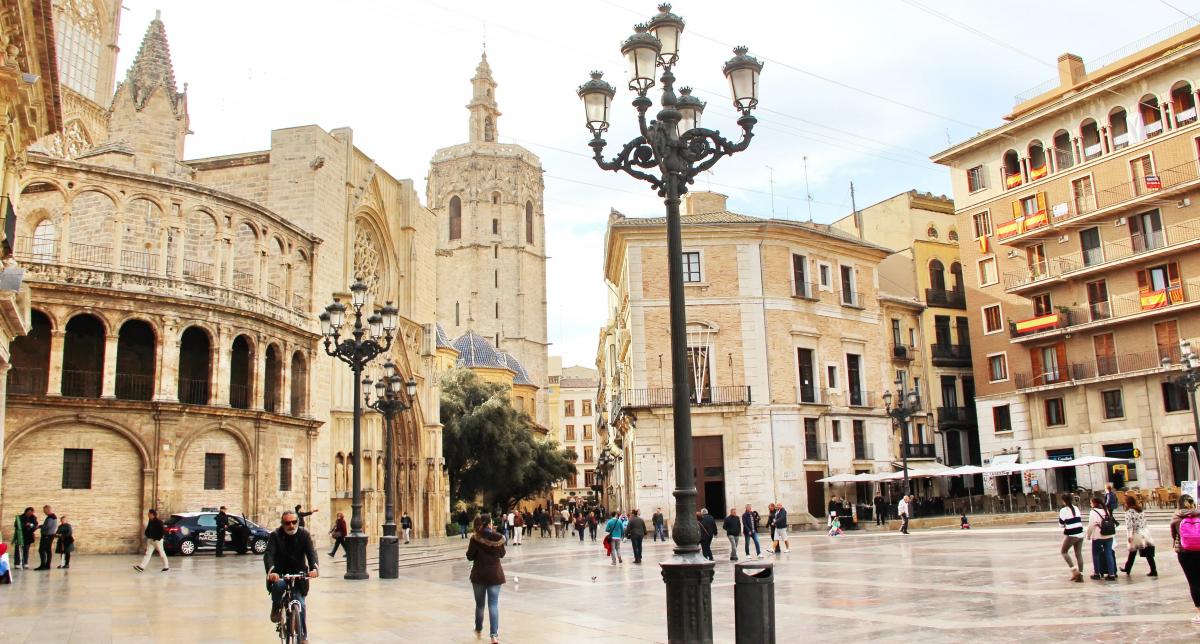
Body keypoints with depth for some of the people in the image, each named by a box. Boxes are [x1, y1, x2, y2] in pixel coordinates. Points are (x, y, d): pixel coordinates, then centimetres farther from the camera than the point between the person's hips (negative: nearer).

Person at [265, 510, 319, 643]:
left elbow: (311, 552, -18)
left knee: (300, 604, -8)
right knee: (277, 585, -33)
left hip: (299, 574, 1)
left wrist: (314, 568, -39)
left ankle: (303, 636, 9)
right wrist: (270, 571, -43)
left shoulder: (304, 534, -7)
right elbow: (268, 554, -23)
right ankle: (276, 608, 0)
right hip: (280, 573, -1)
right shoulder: (275, 535, -10)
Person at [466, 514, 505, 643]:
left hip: (479, 574, 0)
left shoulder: (475, 538, -13)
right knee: (493, 604, 2)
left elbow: (469, 557, -7)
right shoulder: (498, 537, -6)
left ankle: (478, 629, 37)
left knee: (479, 603, 17)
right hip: (495, 574, 0)